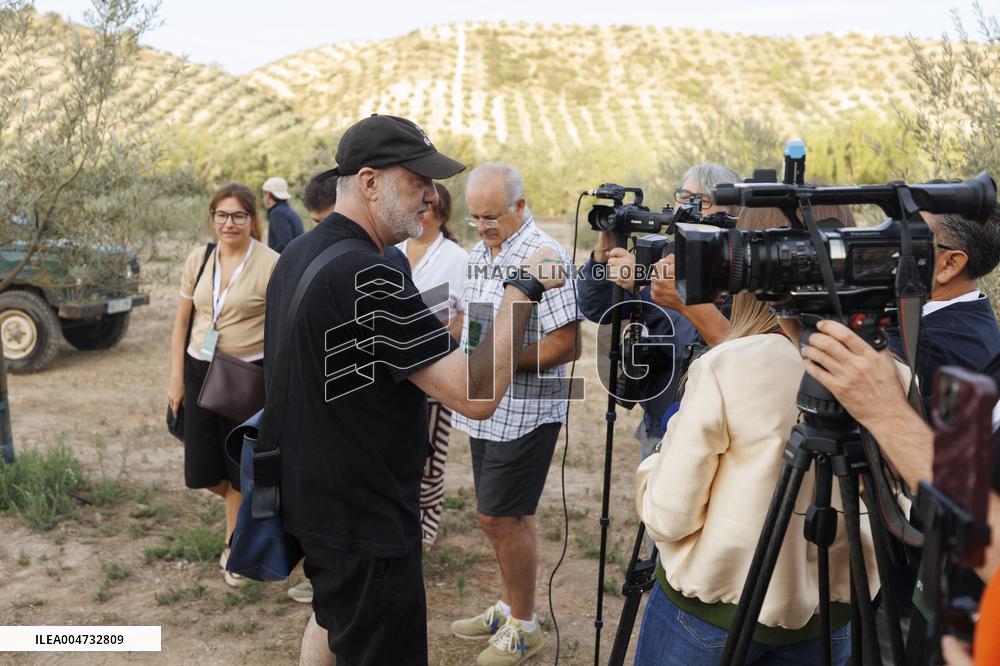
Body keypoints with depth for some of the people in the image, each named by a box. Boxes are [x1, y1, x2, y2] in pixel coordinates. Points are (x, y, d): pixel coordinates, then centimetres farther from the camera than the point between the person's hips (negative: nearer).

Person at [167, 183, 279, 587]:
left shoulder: (270, 264, -11)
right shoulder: (198, 260, 3)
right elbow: (182, 323, 10)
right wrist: (177, 378, 7)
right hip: (201, 372, 5)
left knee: (240, 466, 6)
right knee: (202, 470, 9)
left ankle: (233, 547, 25)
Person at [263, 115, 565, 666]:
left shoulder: (297, 256, 4)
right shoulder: (367, 277, -27)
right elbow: (477, 395, -28)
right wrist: (523, 288, -19)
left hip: (309, 497, 10)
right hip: (364, 522, -10)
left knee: (331, 621, 29)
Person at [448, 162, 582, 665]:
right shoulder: (479, 254, 11)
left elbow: (567, 345, -20)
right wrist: (455, 341, 2)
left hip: (526, 412, -8)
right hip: (485, 409, 8)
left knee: (499, 517, -3)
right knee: (508, 516, 18)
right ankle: (509, 606, 34)